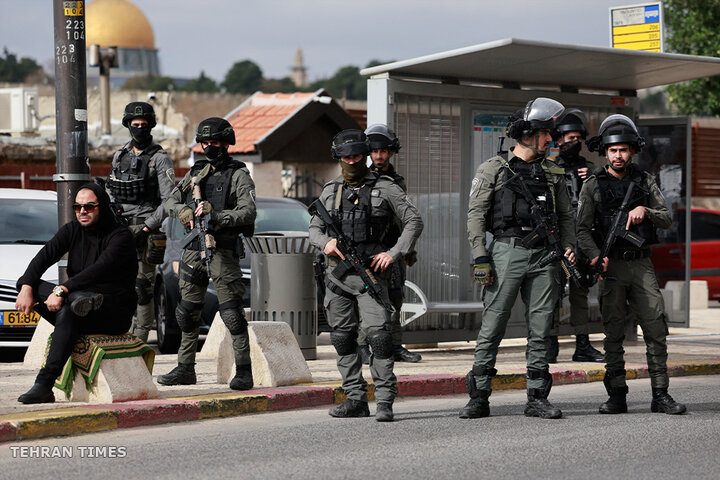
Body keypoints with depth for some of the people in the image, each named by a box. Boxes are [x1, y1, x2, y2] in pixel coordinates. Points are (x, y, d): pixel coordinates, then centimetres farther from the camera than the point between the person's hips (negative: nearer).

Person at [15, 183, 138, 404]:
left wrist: (62, 290, -34)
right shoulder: (72, 230, 11)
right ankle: (79, 300, -41)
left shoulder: (120, 236, -8)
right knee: (27, 285, -14)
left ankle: (44, 384, -42)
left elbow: (99, 270, -24)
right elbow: (44, 256, -3)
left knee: (68, 312, -37)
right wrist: (26, 288, -21)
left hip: (115, 313, -6)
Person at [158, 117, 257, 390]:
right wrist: (184, 211, -7)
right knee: (187, 313, 10)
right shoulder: (196, 173, 17)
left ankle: (244, 371, -7)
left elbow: (248, 212, -11)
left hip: (222, 252, -6)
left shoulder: (238, 175, -1)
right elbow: (170, 202, 15)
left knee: (231, 312, -10)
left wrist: (216, 216, -22)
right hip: (193, 251, 6)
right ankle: (185, 369, 20)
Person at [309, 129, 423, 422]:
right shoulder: (331, 191, 14)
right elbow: (314, 228, 19)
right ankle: (356, 399, 13)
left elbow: (414, 221, 1)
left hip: (370, 274, -5)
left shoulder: (385, 188, 2)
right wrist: (325, 242, -4)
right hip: (337, 275, 5)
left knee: (378, 334, -16)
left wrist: (394, 254, -10)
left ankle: (384, 401, -16)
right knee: (343, 337, 6)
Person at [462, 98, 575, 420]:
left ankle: (537, 399, 7)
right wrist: (480, 257, -9)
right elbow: (476, 215, 0)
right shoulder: (493, 169, 4)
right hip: (507, 251, -4)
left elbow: (565, 216, 19)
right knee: (492, 327, -4)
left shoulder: (552, 173, 15)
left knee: (540, 329, 3)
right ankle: (478, 398, 1)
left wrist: (568, 248, 2)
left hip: (543, 256, 4)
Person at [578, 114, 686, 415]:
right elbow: (583, 230, -2)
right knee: (613, 333, 0)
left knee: (656, 329, -5)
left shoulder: (645, 181, 10)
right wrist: (596, 256, -20)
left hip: (642, 265, 2)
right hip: (611, 267, -2)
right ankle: (616, 397, 4)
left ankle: (660, 395, -1)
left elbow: (667, 219, 6)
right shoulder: (593, 186, 3)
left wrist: (645, 211, -14)